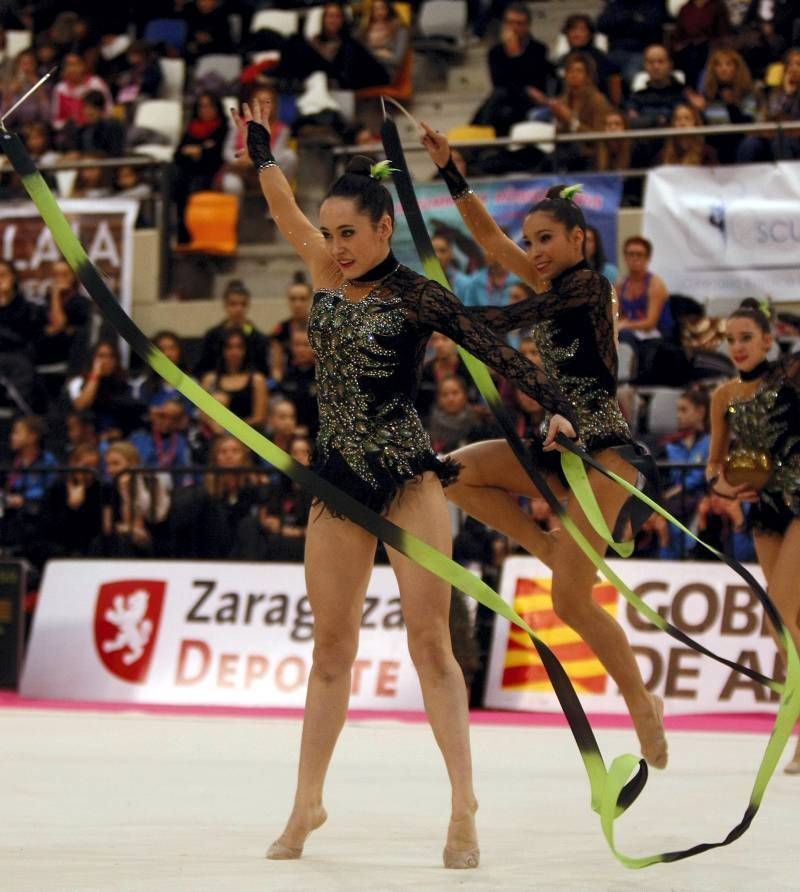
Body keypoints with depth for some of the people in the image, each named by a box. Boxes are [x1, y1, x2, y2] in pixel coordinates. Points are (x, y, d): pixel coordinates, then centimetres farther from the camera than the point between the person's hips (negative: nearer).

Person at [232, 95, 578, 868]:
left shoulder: (416, 295, -7)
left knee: (429, 639, -8)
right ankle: (306, 804, 13)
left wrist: (555, 408, -21)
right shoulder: (328, 273, 7)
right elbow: (286, 211, 22)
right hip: (338, 481, 5)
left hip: (407, 476, -5)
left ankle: (463, 807, -8)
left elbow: (494, 352, -10)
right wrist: (259, 149, 30)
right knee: (331, 646, 7)